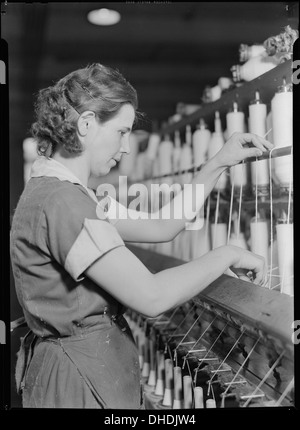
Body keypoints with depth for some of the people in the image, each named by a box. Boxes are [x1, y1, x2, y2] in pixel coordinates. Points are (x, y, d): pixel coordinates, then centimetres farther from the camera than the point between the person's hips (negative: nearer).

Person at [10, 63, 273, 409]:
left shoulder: (60, 191, 9)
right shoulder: (60, 202, -24)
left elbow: (160, 228, 9)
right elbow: (151, 297, -27)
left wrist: (219, 164, 6)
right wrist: (227, 255, -13)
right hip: (81, 381, -9)